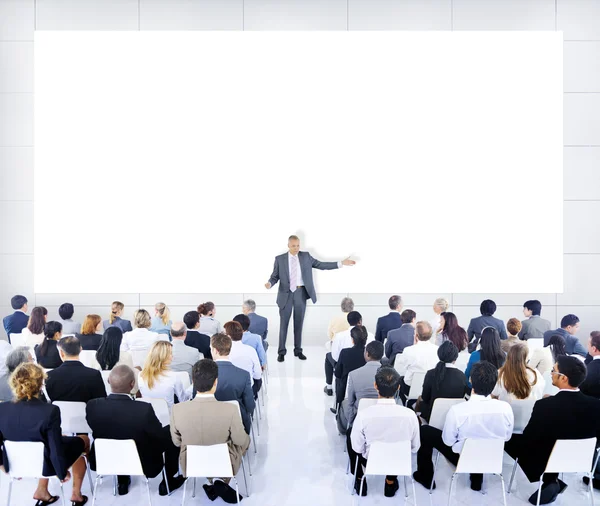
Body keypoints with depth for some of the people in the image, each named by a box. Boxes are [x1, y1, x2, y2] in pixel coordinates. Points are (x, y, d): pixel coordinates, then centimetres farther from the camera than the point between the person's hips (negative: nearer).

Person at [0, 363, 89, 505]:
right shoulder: (49, 411, -33)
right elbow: (56, 449, -25)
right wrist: (63, 473, -5)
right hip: (44, 465, -5)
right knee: (83, 440, 24)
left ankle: (41, 491, 35)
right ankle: (76, 494, 35)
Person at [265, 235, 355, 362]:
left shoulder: (306, 256, 5)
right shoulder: (280, 259, 0)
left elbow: (321, 265, 4)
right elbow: (275, 276, 1)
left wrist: (341, 263, -1)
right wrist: (269, 283, -21)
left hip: (301, 293, 2)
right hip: (286, 294, -2)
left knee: (299, 323, 10)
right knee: (284, 324, 3)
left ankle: (298, 350, 21)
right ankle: (281, 352, 13)